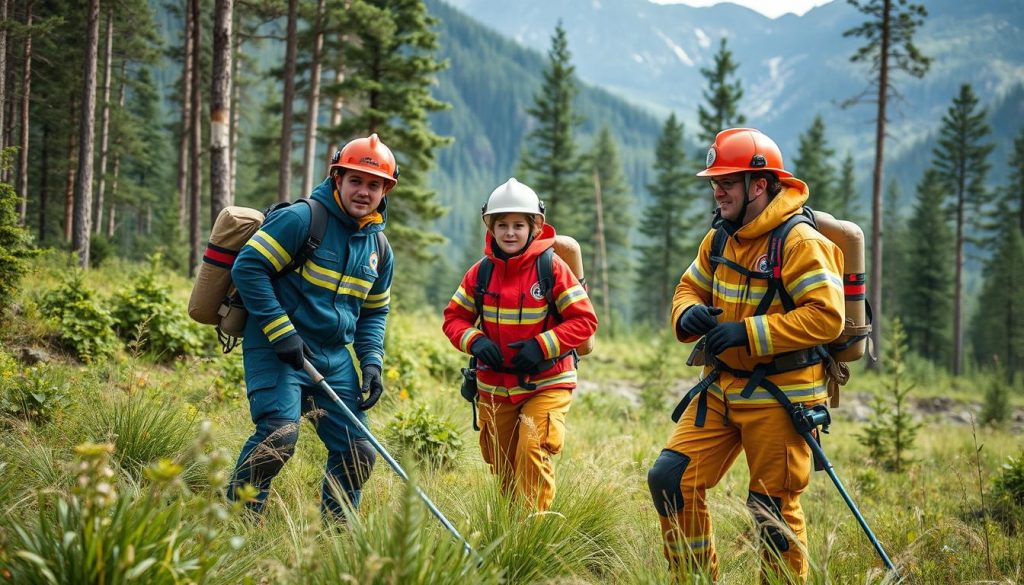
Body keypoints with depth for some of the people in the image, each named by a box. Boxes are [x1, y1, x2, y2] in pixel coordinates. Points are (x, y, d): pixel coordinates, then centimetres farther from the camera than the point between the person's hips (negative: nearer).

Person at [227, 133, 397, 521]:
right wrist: (281, 332, -19)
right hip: (277, 350, -7)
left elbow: (374, 312, 22)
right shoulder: (303, 218, -10)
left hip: (334, 359, 7)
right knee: (279, 433, -24)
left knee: (358, 452, 4)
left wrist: (372, 362, 5)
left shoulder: (379, 247, 12)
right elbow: (248, 268, -14)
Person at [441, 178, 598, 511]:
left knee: (532, 448, -24)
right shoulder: (481, 272, 0)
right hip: (495, 387, 4)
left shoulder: (551, 268, -10)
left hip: (546, 384, -4)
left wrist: (541, 346, -20)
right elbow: (454, 317, 8)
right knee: (502, 468, 13)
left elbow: (584, 320, -9)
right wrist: (474, 341, -13)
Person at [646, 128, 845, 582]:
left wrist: (748, 332, -26)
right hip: (720, 389, 7)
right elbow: (690, 287, 19)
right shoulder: (720, 238, 9)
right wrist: (689, 315, -6)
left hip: (779, 398, -7)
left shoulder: (800, 243, -16)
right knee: (670, 479, 0)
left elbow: (827, 316, -24)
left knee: (773, 511, 1)